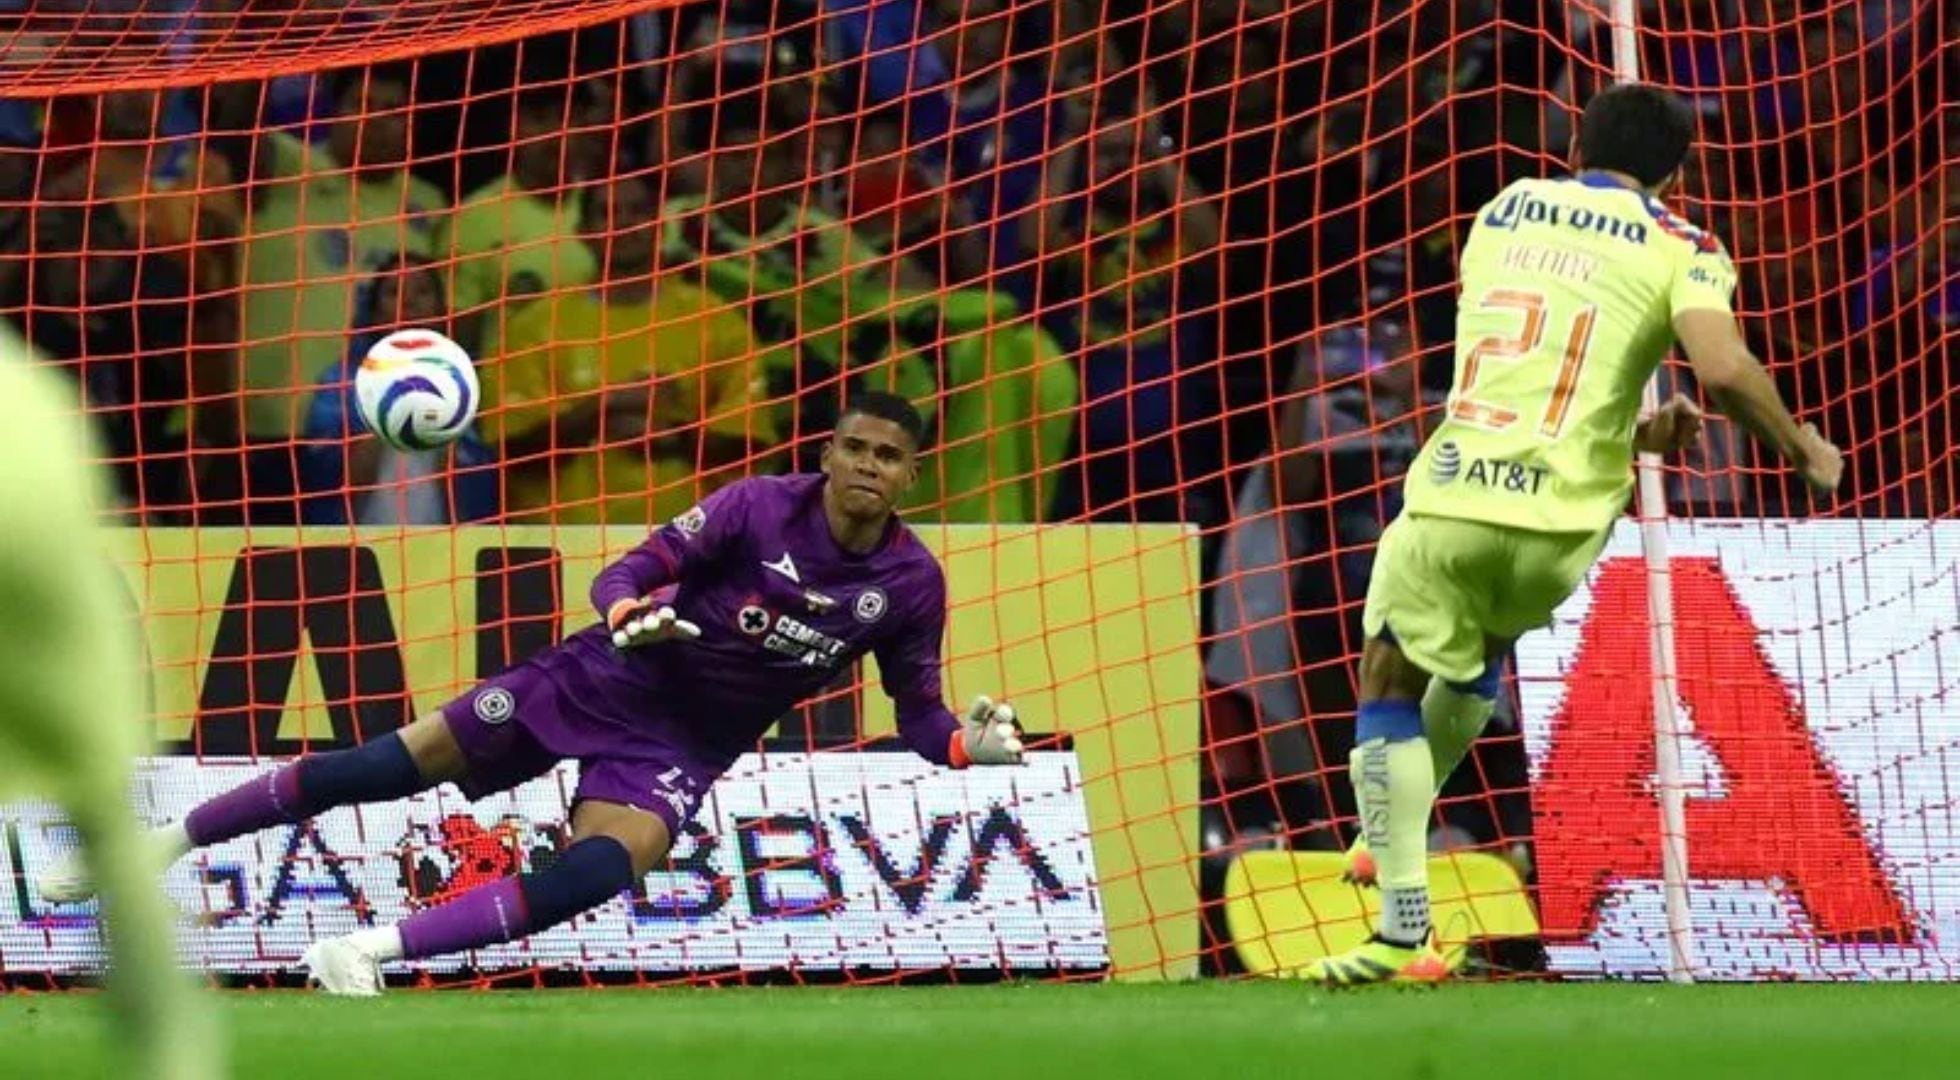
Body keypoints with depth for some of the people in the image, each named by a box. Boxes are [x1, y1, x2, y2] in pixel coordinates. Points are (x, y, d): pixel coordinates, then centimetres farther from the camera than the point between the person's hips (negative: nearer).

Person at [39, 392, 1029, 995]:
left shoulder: (911, 583, -9)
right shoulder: (759, 508, -15)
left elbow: (919, 716, 0)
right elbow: (625, 575, -12)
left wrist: (974, 742, -21)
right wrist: (633, 612, -35)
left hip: (679, 752, 1)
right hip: (603, 681, -1)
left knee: (597, 873, -29)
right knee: (388, 766, -5)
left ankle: (373, 949, -28)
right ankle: (166, 842, 9)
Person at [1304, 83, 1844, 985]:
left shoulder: (1503, 211, 17)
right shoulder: (1680, 251, 4)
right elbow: (1724, 369, -13)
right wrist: (1804, 451, 3)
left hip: (1450, 503, 0)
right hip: (1561, 518, 0)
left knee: (1390, 684, 13)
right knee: (1485, 647, 32)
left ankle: (1404, 927, -1)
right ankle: (1390, 841, 35)